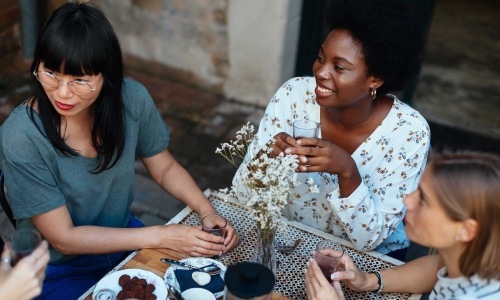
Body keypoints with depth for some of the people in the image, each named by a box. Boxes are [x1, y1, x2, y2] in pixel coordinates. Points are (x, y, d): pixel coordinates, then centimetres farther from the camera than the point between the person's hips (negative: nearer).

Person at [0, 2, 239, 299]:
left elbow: (165, 168, 1)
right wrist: (161, 235, -25)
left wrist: (209, 213, -16)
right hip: (59, 272, -4)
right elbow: (63, 238, -22)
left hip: (124, 237, 4)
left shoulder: (132, 99, -16)